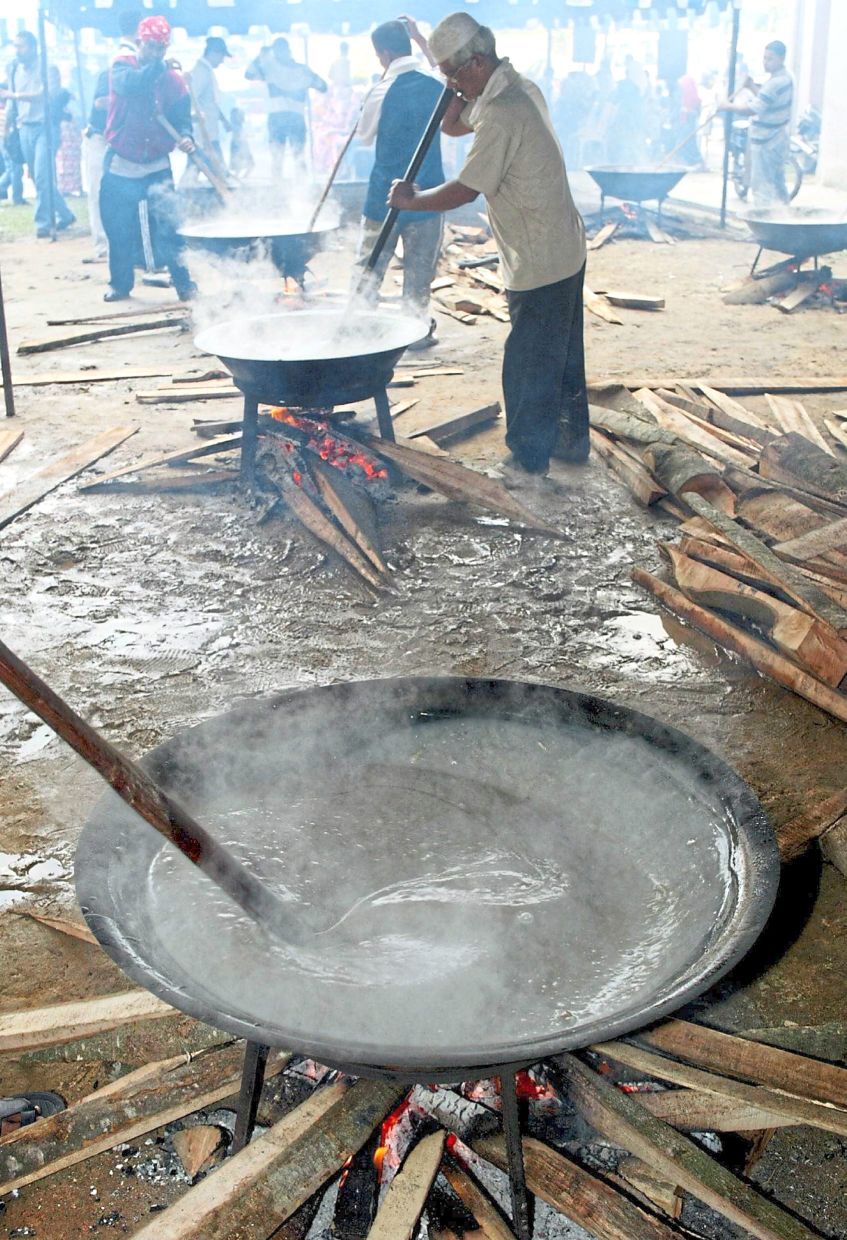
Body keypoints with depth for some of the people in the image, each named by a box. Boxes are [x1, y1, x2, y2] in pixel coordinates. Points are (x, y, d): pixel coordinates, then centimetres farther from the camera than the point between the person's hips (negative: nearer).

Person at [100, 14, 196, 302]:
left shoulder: (174, 79, 2)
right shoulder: (122, 66, -2)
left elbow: (182, 117, -2)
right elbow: (130, 84, -23)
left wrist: (185, 137, -22)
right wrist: (160, 66, -29)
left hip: (157, 167, 0)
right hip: (120, 165, 0)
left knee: (167, 225, -12)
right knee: (119, 230, 5)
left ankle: (184, 283, -5)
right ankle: (120, 283, 21)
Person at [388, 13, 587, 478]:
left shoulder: (501, 113, -24)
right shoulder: (518, 89, 8)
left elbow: (464, 190, -21)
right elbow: (452, 124, 20)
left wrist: (411, 200, -6)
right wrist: (460, 93, 1)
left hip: (540, 262, -10)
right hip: (563, 249, 10)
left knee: (529, 364, 2)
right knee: (561, 353, 20)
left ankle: (529, 457, 14)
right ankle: (572, 439, 33)